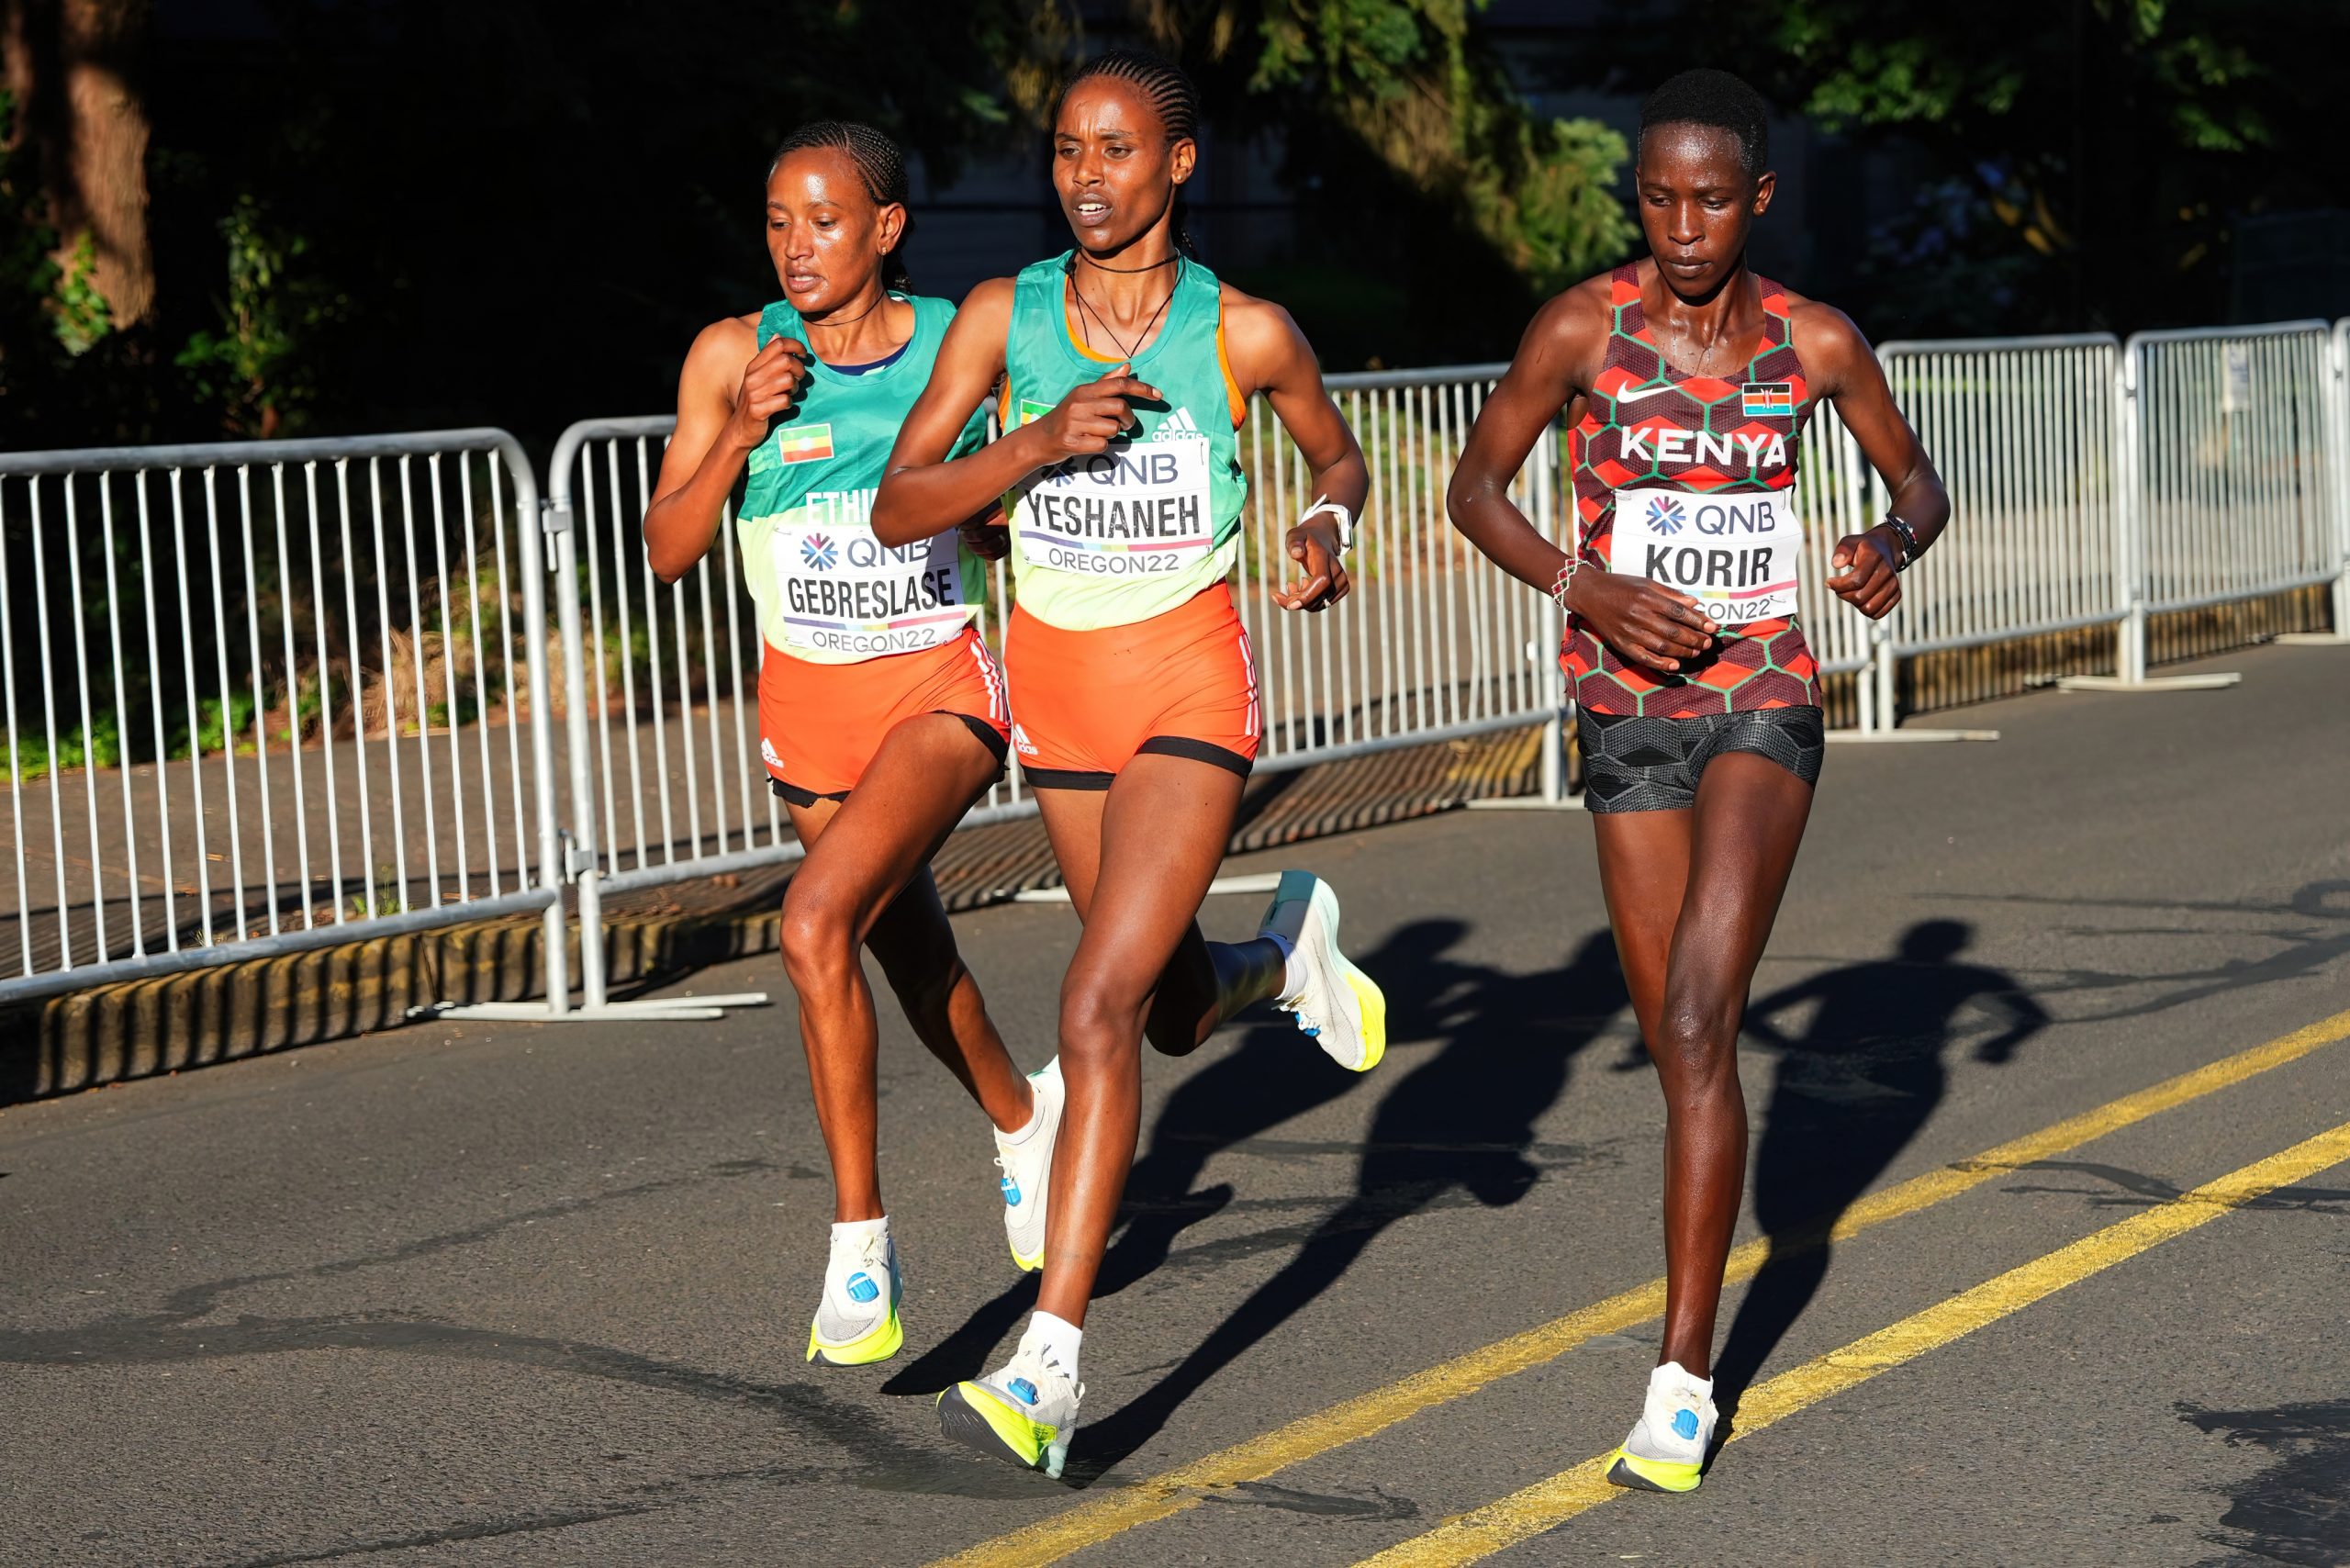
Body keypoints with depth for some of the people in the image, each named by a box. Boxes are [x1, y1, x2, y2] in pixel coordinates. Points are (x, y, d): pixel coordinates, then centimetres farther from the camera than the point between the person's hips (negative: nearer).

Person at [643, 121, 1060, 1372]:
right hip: (809, 697, 4)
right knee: (909, 950, 21)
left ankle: (859, 1241, -17)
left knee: (817, 923, -25)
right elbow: (667, 550, -7)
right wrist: (740, 437, -21)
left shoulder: (964, 345, -8)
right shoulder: (733, 356, -6)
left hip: (940, 689, -4)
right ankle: (1022, 1117, 52)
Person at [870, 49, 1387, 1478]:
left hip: (1190, 684, -4)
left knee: (1101, 1007, -17)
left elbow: (1343, 458, 12)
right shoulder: (1003, 317, -3)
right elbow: (897, 511, -7)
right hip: (1058, 679, 4)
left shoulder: (1246, 333, -7)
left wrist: (1330, 527, -11)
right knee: (1178, 1012, 18)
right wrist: (1040, 441, -22)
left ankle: (1049, 1366, -17)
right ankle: (1287, 955, 56)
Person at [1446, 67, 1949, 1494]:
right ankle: (1710, 1266, 42)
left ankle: (1684, 1377, -16)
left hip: (1766, 707, -1)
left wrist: (1894, 547, -13)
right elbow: (1477, 486, 1)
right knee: (1679, 1041, 11)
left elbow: (1920, 481, 10)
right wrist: (1585, 589, -15)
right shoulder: (1583, 327, -8)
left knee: (1698, 1025, -17)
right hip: (1629, 713, 2)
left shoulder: (1817, 342, -4)